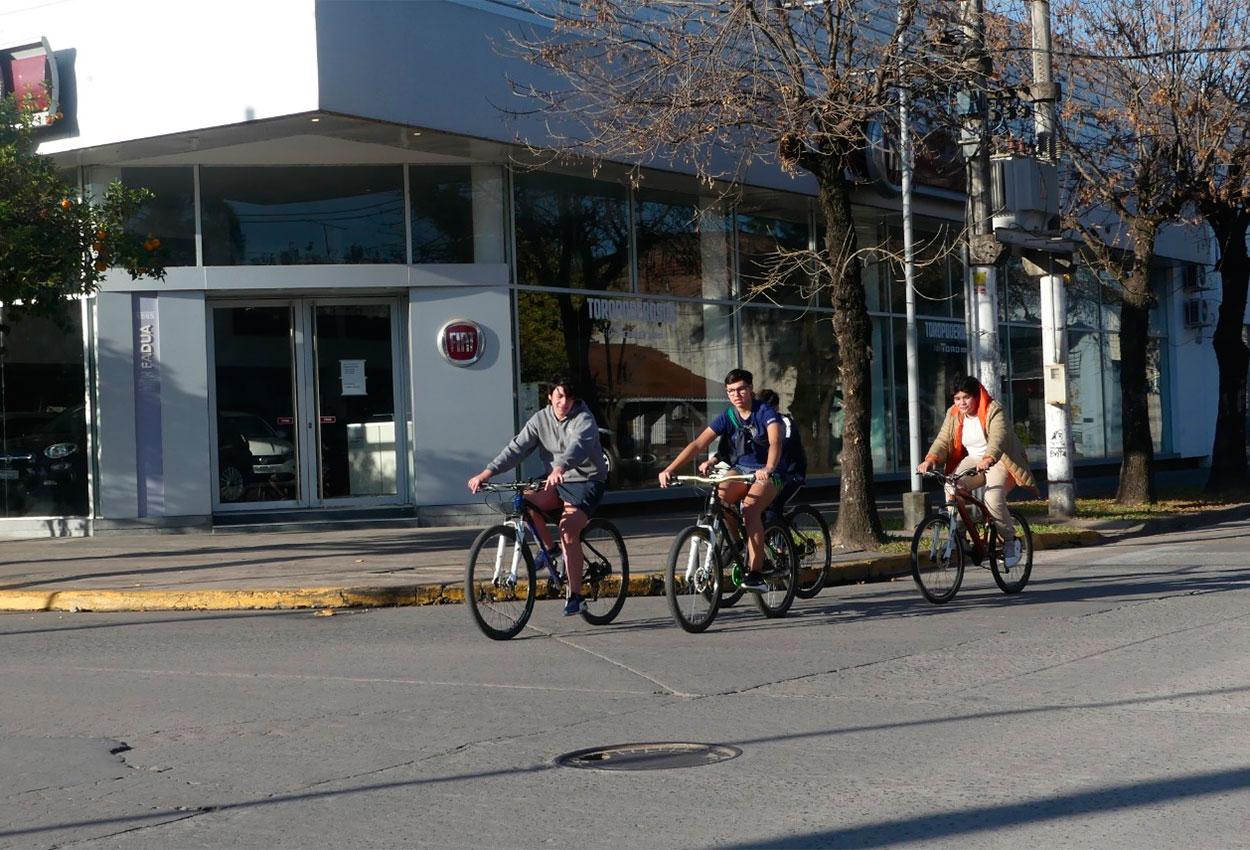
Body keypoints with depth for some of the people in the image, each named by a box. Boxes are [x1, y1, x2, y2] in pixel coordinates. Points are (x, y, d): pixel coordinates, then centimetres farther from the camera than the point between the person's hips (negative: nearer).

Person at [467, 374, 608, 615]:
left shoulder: (584, 419, -15)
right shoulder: (541, 419, 0)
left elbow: (578, 446, -35)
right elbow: (517, 447, -6)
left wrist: (560, 468, -56)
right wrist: (487, 472, -19)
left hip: (586, 481, -5)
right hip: (555, 481, 5)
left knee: (568, 531, -25)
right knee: (526, 503, -24)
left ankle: (575, 596, -17)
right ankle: (547, 549, 3)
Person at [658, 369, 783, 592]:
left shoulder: (765, 412, -13)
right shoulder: (727, 417, -2)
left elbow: (775, 442, -30)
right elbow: (697, 444, -9)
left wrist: (768, 469, -52)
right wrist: (669, 469, -22)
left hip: (767, 474, -4)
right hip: (740, 470, 4)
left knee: (750, 508, -33)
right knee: (717, 496, -29)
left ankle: (755, 574, -31)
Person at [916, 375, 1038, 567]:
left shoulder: (994, 411, -17)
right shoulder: (954, 415, 1)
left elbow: (998, 438, -34)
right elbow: (943, 440, -7)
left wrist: (988, 459, -54)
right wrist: (931, 459, -28)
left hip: (998, 461, -5)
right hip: (974, 460, 5)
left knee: (993, 498, -30)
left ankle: (1010, 540, -6)